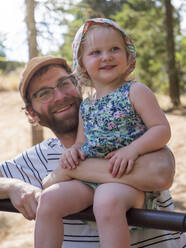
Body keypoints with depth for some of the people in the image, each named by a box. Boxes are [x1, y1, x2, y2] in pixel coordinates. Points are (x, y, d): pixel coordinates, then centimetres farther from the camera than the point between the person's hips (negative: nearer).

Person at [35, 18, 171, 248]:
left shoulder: (135, 92, 0)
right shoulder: (86, 106, 18)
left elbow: (163, 130, -6)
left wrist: (133, 149, -22)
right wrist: (73, 150, 0)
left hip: (125, 178, -6)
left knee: (107, 202, -38)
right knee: (50, 199, -16)